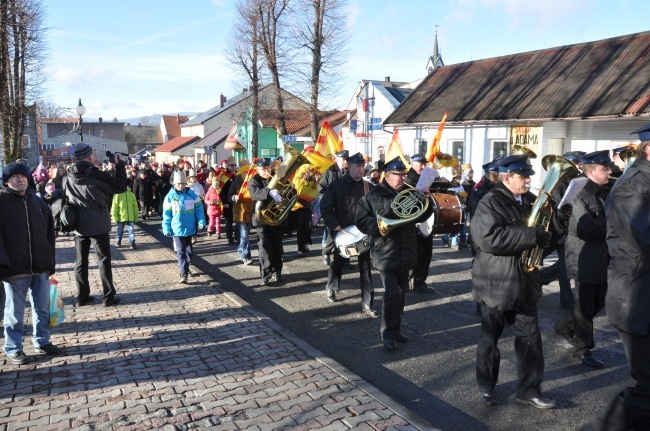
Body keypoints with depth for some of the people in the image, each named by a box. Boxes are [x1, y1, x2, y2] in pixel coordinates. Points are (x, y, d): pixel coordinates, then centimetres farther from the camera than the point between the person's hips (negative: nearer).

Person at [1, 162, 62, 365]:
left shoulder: (37, 201, 10)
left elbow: (49, 230, 14)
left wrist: (50, 260, 9)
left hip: (41, 266, 5)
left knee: (42, 307, 14)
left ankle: (42, 341, 29)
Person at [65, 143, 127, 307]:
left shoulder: (68, 177, 1)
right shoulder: (97, 175, -14)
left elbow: (64, 197, 12)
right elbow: (120, 186, -6)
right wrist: (120, 166, 1)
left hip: (78, 224, 5)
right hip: (98, 224, -5)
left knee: (81, 260, 12)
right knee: (104, 260, 3)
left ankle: (82, 296, 19)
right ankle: (108, 296, 6)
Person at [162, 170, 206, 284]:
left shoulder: (191, 194, -3)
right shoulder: (170, 196, -6)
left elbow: (198, 208, 1)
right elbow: (166, 214, -3)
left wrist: (201, 221, -10)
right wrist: (166, 228, -6)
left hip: (190, 228, 3)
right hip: (177, 229, -3)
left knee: (189, 250, 18)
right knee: (181, 251, -4)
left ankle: (184, 268, 39)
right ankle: (184, 274, -4)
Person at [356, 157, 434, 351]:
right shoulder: (373, 196, -5)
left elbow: (421, 217, 12)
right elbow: (361, 222, -8)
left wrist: (425, 201, -6)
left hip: (405, 254, 5)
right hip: (385, 254, -5)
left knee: (401, 293, 13)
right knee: (392, 294, -9)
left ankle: (396, 329, 28)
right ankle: (387, 333, 7)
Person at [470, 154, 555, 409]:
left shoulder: (530, 201, 9)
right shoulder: (490, 203, -14)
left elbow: (544, 231, 22)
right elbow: (489, 238, -29)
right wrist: (531, 236, -28)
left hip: (524, 283, 6)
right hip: (495, 283, -6)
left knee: (530, 337, 9)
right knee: (489, 338, 10)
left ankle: (529, 390, 21)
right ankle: (486, 386, 27)